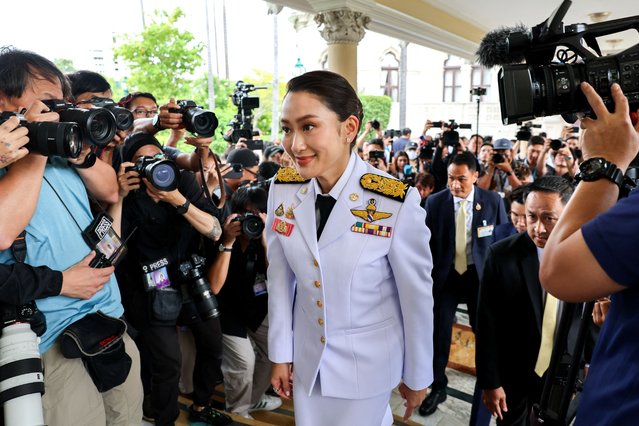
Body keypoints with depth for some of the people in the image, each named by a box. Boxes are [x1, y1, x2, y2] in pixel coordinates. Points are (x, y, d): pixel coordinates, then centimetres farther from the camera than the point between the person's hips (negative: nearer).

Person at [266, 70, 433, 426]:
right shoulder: (283, 190, -11)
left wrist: (417, 377, -2)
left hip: (369, 362, -4)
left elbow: (418, 295, -12)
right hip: (308, 356, 4)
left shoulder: (397, 203, -23)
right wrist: (281, 353, 4)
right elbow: (280, 277, -1)